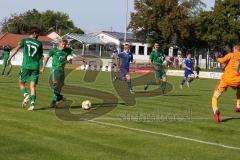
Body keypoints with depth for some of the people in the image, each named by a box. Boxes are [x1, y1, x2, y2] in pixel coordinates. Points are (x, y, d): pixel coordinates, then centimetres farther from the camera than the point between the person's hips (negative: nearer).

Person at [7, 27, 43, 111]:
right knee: (33, 86, 2)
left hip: (26, 66, -1)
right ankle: (32, 103, -11)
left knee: (21, 83, 14)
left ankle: (26, 95, -11)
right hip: (35, 66, 1)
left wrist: (10, 58, -12)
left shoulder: (24, 40, 4)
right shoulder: (39, 43, 8)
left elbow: (17, 48, -10)